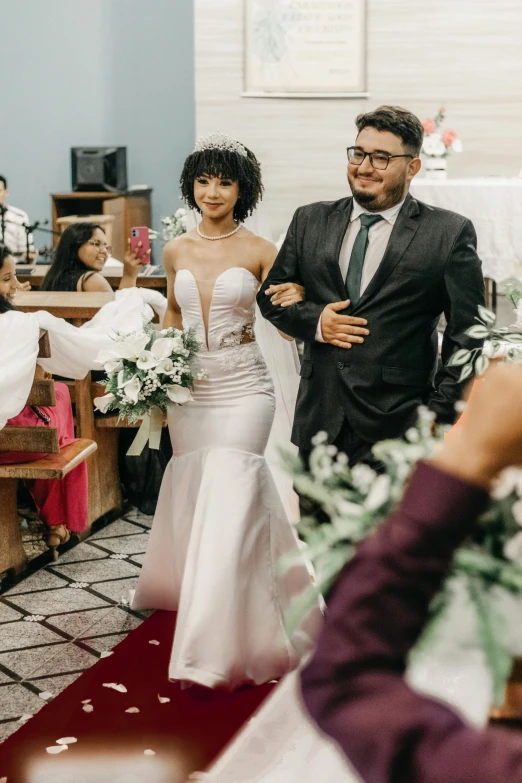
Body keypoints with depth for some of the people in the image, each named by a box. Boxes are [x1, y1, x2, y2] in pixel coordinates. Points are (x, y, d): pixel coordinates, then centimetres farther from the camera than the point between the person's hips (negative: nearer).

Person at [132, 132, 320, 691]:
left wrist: (296, 304, -26)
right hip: (187, 389, 4)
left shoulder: (259, 252, -6)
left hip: (243, 389, -4)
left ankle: (221, 641, -6)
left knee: (228, 499, -11)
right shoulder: (176, 252, 6)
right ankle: (193, 595, 41)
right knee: (192, 496, 13)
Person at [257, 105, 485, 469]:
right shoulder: (311, 221, 9)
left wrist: (440, 415, -9)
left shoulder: (450, 234, -3)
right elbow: (271, 294, 14)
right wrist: (313, 320, -6)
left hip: (399, 429, -3)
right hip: (319, 422, 4)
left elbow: (468, 336, -3)